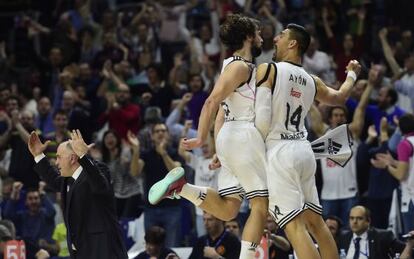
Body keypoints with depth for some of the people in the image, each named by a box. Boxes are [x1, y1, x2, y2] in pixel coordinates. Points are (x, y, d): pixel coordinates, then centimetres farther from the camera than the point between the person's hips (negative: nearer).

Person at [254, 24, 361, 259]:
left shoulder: (267, 70, -8)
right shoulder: (312, 81, 11)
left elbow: (262, 121, -15)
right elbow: (339, 98, 31)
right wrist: (352, 74, 50)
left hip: (279, 151, -7)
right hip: (304, 150, 7)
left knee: (294, 226, -12)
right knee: (315, 222, 16)